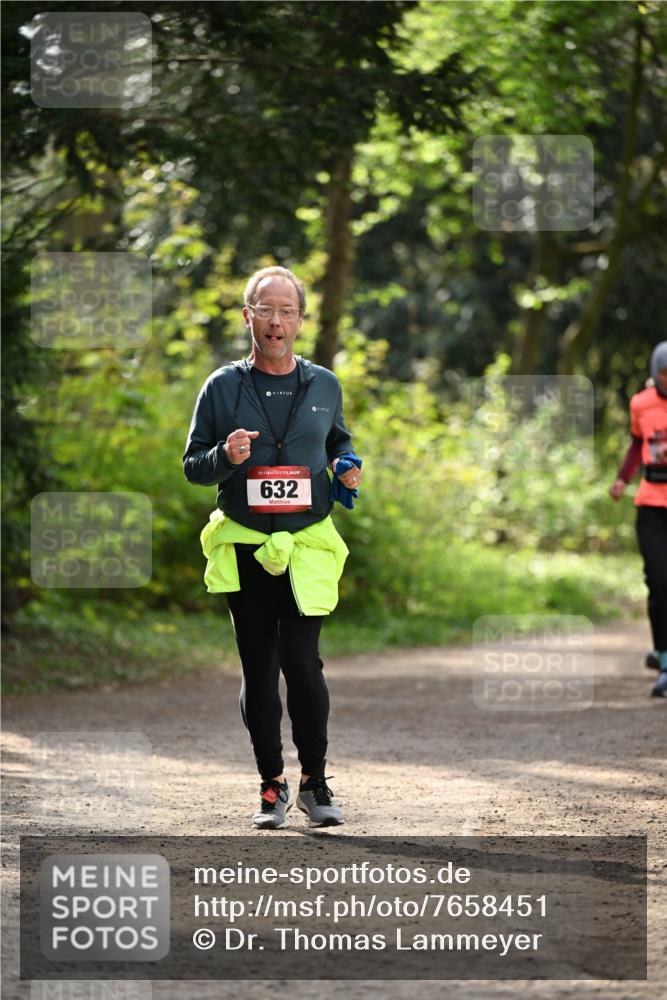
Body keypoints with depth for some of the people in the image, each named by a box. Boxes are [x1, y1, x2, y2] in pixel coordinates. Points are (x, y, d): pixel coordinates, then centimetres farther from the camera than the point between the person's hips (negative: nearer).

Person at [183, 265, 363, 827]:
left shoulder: (324, 386, 9)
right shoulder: (223, 387, 4)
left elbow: (338, 442, 26)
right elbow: (192, 466, 6)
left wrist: (347, 468, 3)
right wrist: (225, 457, -15)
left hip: (307, 547, 0)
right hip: (244, 549, 0)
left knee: (303, 663, -9)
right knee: (258, 669, 3)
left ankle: (315, 783, 4)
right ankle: (272, 786, 13)